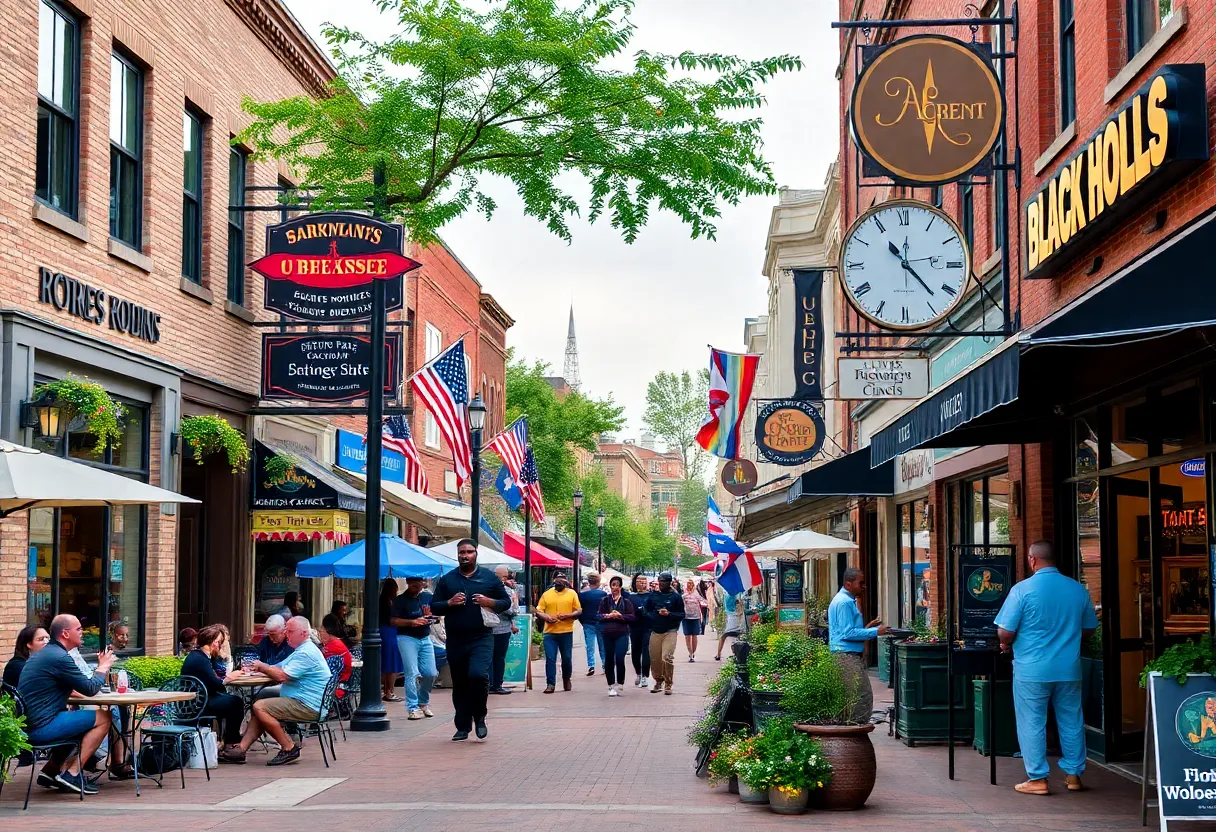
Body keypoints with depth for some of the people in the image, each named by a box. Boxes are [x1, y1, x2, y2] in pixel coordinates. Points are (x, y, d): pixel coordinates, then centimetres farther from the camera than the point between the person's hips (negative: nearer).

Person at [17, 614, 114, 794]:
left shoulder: (44, 653, 17)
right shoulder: (59, 657, -16)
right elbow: (89, 689, -11)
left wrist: (101, 667, 11)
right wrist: (103, 667, 6)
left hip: (28, 725, 10)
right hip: (42, 727, -10)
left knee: (84, 723, 27)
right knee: (103, 718, -5)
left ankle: (51, 770, 19)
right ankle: (72, 773, -3)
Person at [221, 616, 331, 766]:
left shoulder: (306, 653, -16)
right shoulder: (301, 650, 21)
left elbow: (281, 676, -20)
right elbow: (279, 668, 21)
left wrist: (262, 667, -4)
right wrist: (260, 668, 1)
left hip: (307, 707, -11)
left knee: (259, 707, -18)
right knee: (259, 709, 12)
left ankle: (289, 748, -11)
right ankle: (241, 749, 3)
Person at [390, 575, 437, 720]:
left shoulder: (428, 597, 13)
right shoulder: (400, 600, -2)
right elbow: (393, 621, -8)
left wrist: (431, 616, -4)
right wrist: (412, 622, -21)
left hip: (425, 638, 5)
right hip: (407, 638, -5)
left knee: (431, 673, 3)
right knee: (412, 673, -11)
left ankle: (423, 702, 24)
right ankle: (412, 708, -7)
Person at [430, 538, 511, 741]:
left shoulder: (489, 578, 6)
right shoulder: (446, 580, 9)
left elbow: (506, 602, 9)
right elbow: (434, 607, 8)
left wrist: (490, 602, -11)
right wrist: (450, 603, -11)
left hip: (481, 639, -2)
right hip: (455, 641, 3)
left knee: (478, 675, -22)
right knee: (460, 685, 8)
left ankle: (479, 717, 0)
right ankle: (463, 727, 19)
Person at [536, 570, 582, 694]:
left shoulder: (572, 593, 6)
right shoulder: (547, 594, 7)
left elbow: (579, 611, 4)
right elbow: (538, 611, 7)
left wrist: (567, 615, -13)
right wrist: (545, 617, -14)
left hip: (566, 632, 0)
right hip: (550, 632, 0)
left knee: (567, 658, 10)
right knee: (550, 659, -6)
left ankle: (566, 679, 32)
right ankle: (550, 684, -1)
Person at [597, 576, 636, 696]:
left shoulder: (626, 601, 5)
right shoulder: (605, 600, 9)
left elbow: (632, 617, 1)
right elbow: (600, 616, 6)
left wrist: (621, 616, -14)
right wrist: (608, 616, -14)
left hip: (622, 633, -2)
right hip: (607, 633, 2)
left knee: (619, 659, -12)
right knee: (609, 660, 5)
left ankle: (619, 684, 3)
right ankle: (611, 685, 16)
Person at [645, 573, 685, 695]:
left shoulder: (676, 597, 2)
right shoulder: (653, 595, 10)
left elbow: (682, 615, 0)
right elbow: (646, 610, 18)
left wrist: (669, 614, -13)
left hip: (669, 632, -3)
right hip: (655, 632, 4)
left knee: (667, 658, -13)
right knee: (654, 659, 3)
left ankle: (668, 684, -1)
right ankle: (658, 682, 21)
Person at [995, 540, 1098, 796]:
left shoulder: (1022, 589, -12)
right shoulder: (1078, 590, 1)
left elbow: (1005, 633, -12)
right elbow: (1089, 628, 13)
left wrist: (1006, 643, 10)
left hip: (1032, 669, -4)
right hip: (1069, 669, 4)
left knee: (1032, 723, 5)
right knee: (1071, 721, 14)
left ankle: (1037, 779, 7)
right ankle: (1073, 774, 21)